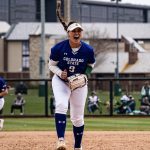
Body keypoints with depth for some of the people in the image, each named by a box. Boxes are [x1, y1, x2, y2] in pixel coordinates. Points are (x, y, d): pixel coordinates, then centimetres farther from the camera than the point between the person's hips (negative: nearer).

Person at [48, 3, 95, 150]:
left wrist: (85, 75, -14)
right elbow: (51, 65, -5)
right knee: (61, 105, -29)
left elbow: (91, 65, 4)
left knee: (78, 118, 7)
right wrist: (60, 73, -24)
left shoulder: (88, 50, -14)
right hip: (61, 81, -2)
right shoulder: (59, 48, -18)